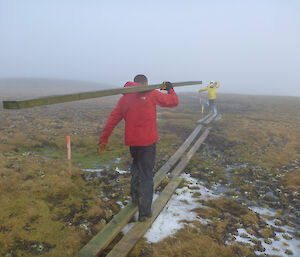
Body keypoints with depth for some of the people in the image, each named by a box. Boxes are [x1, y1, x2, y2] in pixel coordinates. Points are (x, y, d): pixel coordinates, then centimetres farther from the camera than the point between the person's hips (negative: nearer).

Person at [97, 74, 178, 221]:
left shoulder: (125, 98, 9)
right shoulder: (151, 94, -2)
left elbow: (112, 119, 6)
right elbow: (173, 102, 2)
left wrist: (103, 140, 8)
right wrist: (170, 89, 22)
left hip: (132, 141, 4)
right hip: (148, 140, -4)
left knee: (136, 165, 29)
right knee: (147, 175, 3)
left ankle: (135, 195, 30)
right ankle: (144, 212, 7)